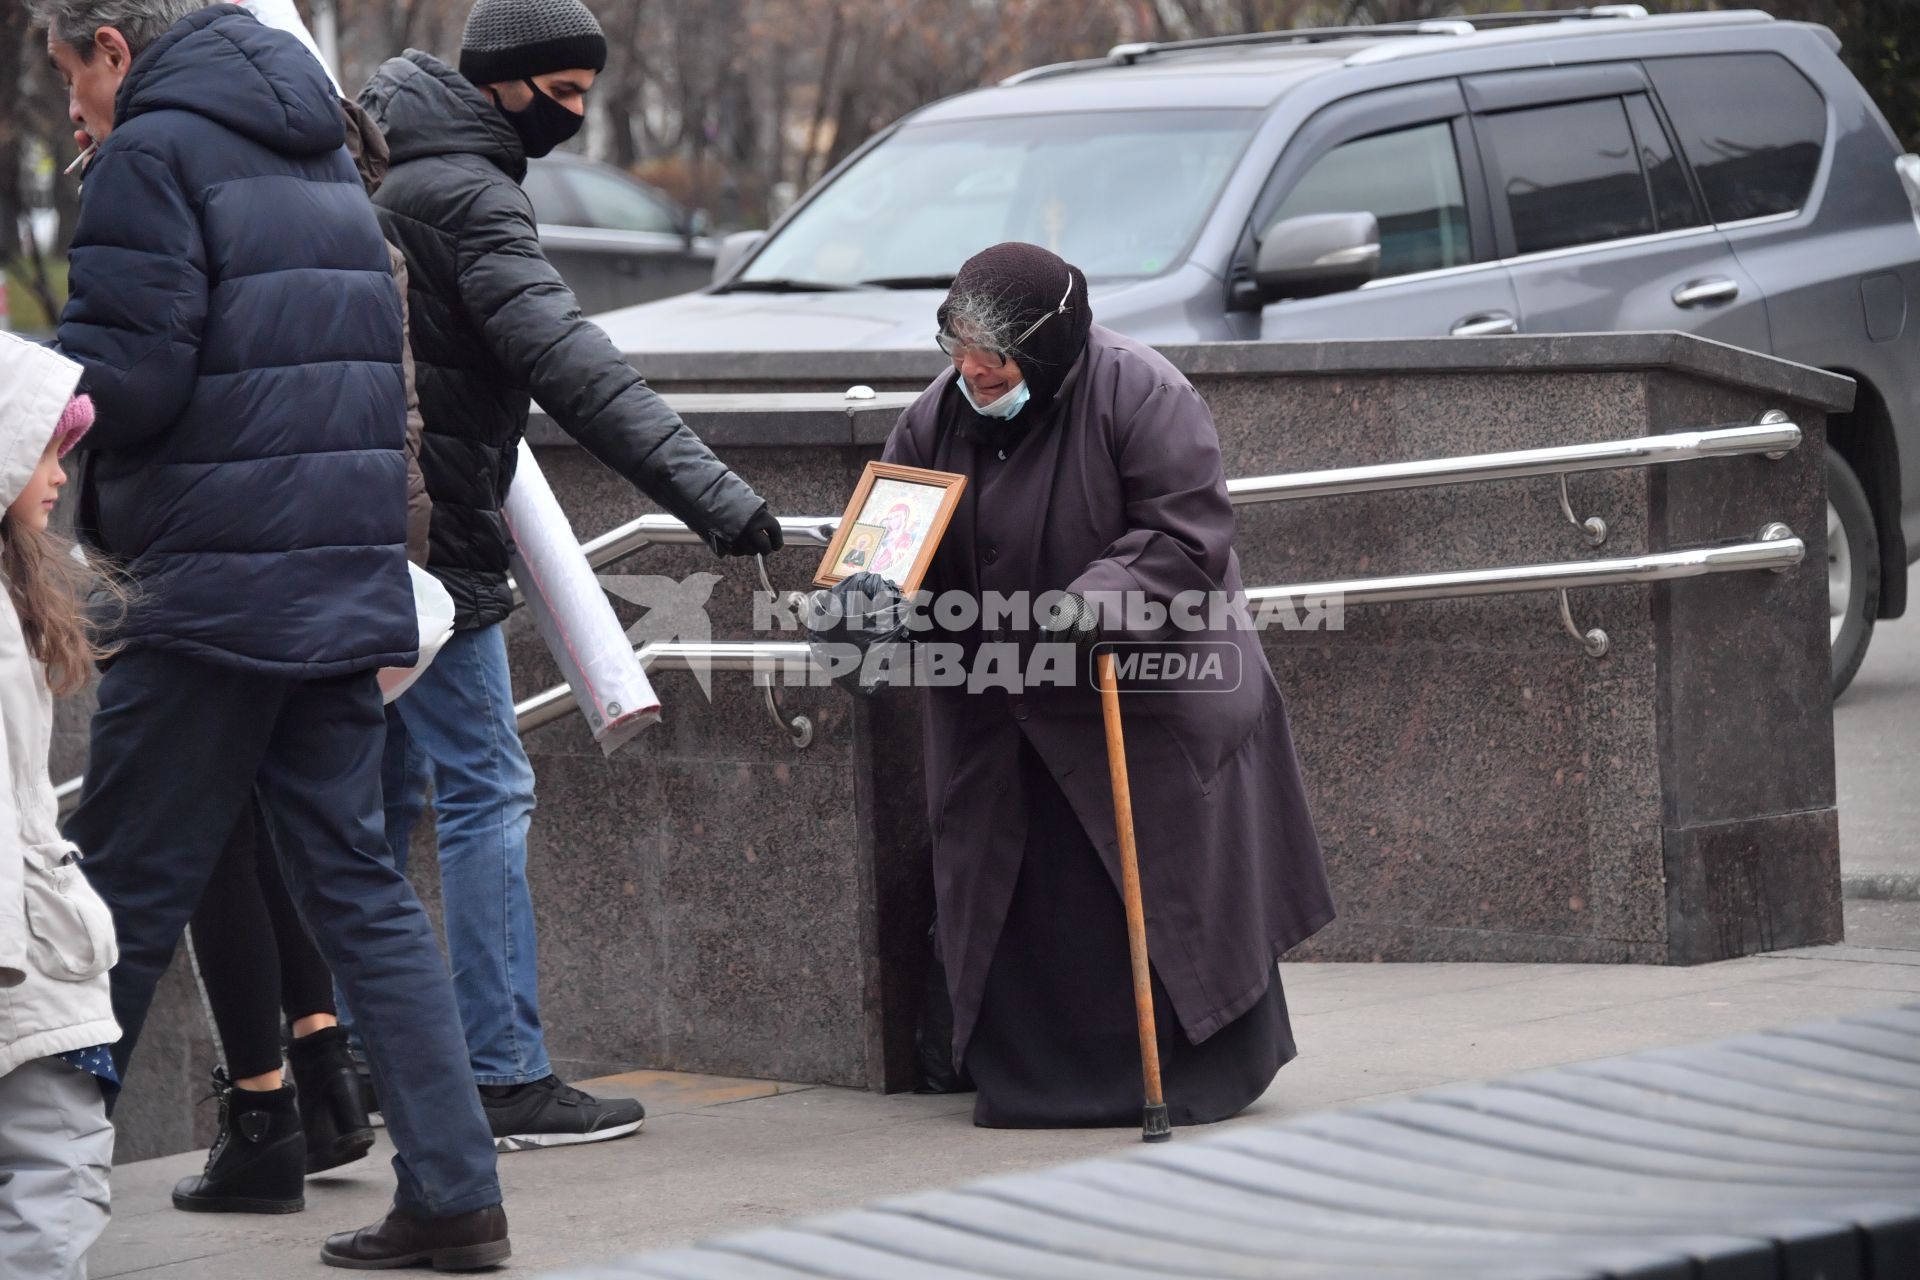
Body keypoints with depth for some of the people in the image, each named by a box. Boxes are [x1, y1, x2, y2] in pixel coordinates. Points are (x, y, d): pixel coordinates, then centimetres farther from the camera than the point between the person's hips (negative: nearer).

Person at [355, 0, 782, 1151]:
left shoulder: (382, 158, 14)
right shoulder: (468, 196, -17)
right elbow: (570, 364, -28)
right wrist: (710, 491, -33)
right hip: (427, 541, -10)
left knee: (388, 786, 16)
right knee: (485, 790, -7)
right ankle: (509, 1078, -6)